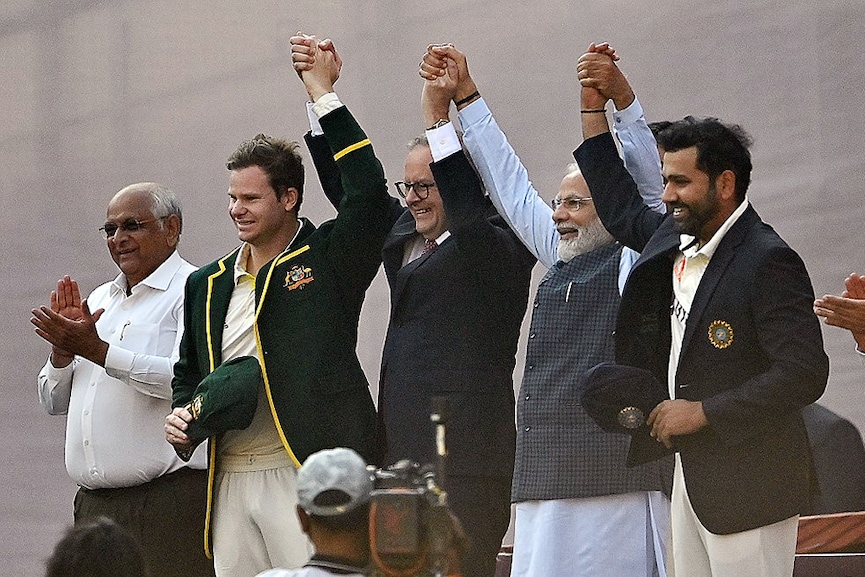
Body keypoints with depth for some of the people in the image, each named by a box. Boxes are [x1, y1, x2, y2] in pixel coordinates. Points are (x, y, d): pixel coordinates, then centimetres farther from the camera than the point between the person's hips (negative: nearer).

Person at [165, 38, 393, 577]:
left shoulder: (328, 260, 2)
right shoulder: (207, 285, 19)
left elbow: (369, 192, -13)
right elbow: (189, 374, 29)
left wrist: (323, 92, -10)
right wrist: (181, 416, 6)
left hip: (304, 473, -6)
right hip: (230, 479, 6)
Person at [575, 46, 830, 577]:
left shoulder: (767, 262, -15)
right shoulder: (676, 241, 11)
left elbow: (804, 373, -21)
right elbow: (621, 209, 32)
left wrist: (703, 412, -18)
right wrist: (594, 108, 27)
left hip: (747, 485, -9)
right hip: (691, 474, 9)